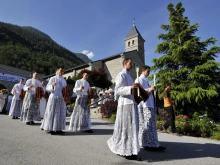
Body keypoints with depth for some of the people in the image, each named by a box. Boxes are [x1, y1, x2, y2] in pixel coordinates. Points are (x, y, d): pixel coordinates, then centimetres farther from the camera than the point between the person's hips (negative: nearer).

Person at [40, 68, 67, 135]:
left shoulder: (64, 80, 17)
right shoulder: (52, 78, 2)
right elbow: (47, 88, -4)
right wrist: (52, 85, -23)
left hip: (61, 98, 5)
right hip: (53, 98, -5)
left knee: (61, 114, 3)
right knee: (52, 113, -3)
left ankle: (58, 129, 10)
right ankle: (50, 129, 6)